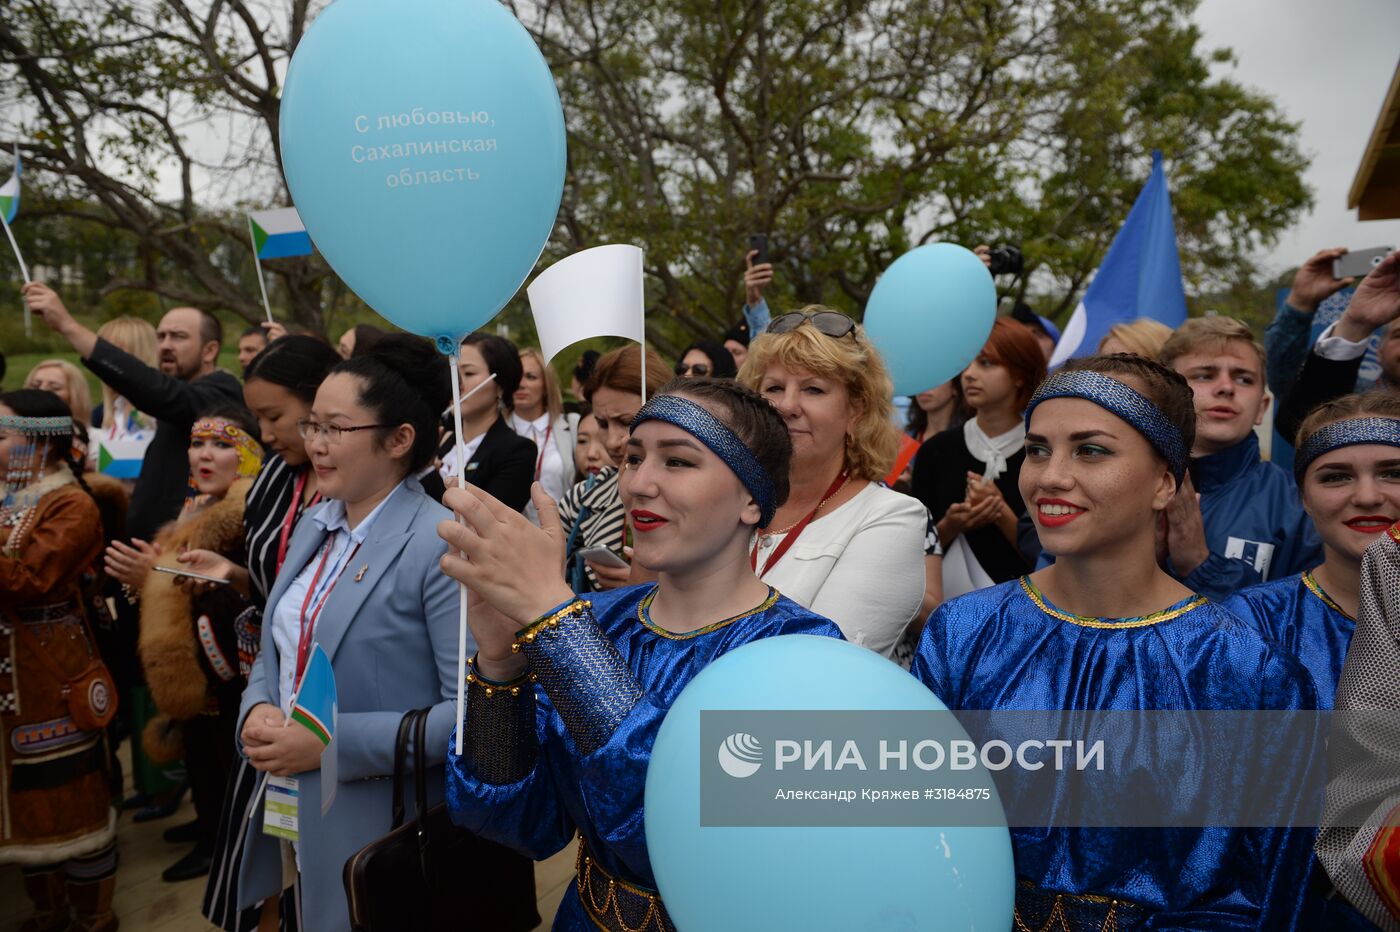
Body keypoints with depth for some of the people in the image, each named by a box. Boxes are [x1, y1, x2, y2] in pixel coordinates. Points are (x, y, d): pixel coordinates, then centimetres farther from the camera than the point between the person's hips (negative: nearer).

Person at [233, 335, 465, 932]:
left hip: (386, 831, -7)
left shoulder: (444, 545, -20)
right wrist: (257, 711, -6)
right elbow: (275, 649, 15)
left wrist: (332, 742, -23)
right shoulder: (313, 526, 6)